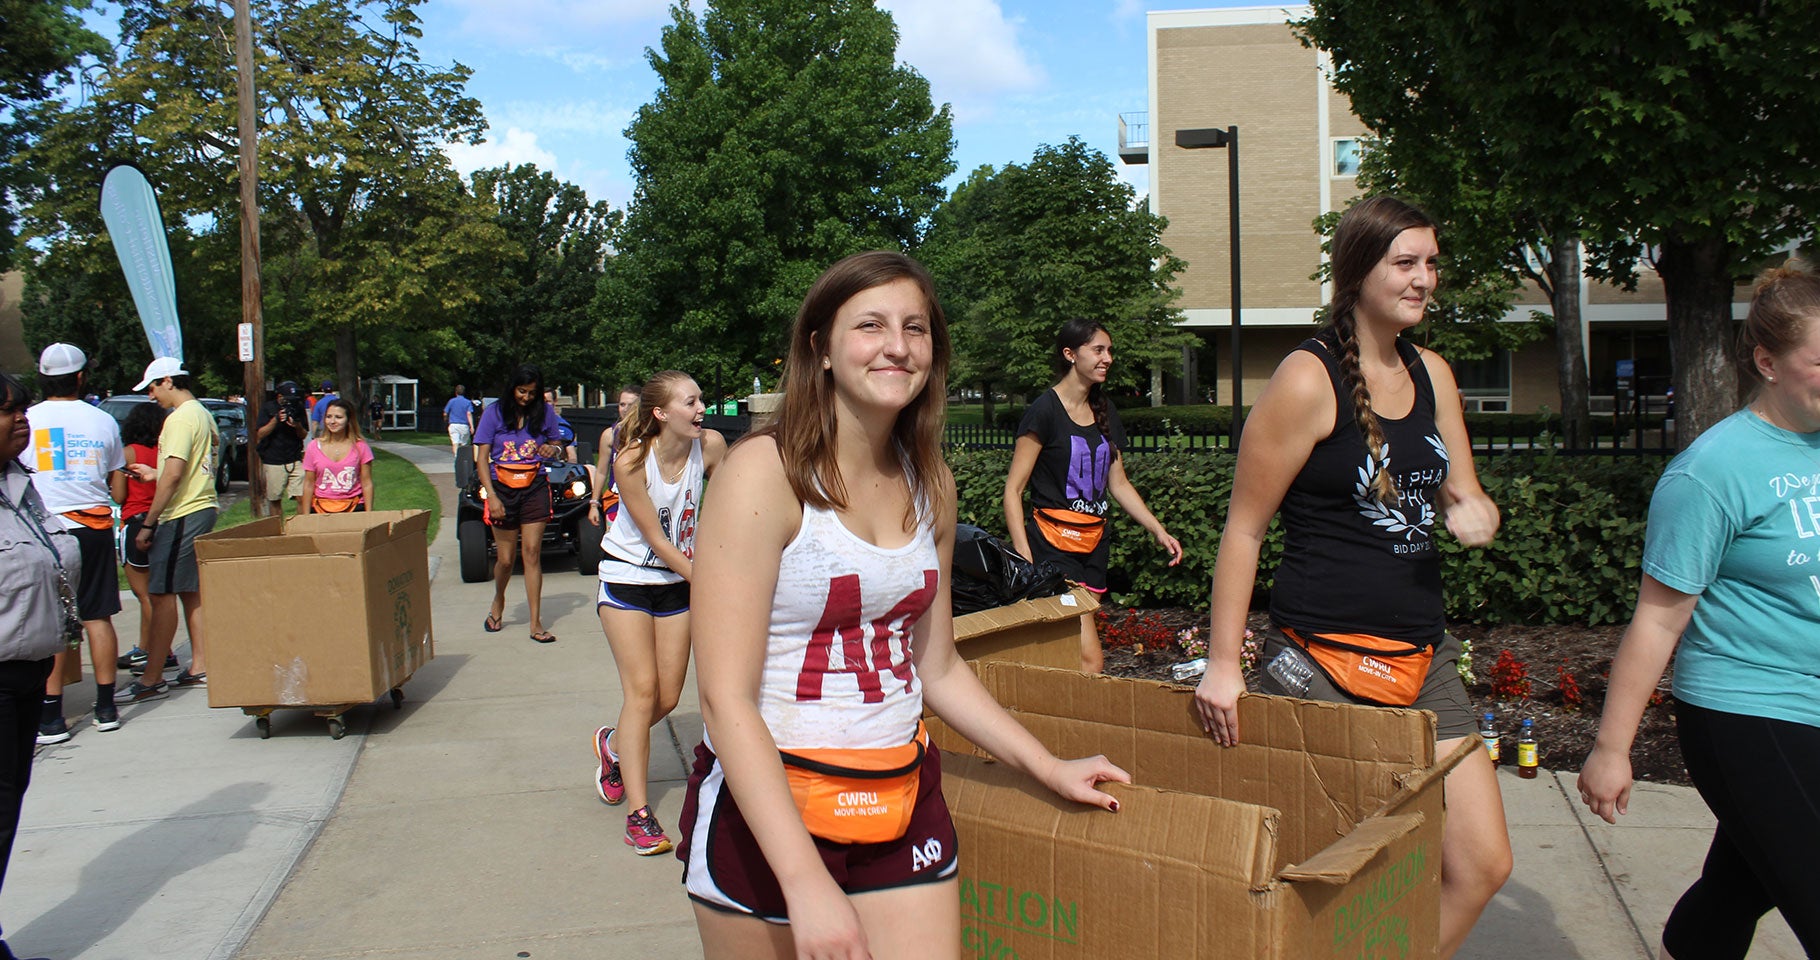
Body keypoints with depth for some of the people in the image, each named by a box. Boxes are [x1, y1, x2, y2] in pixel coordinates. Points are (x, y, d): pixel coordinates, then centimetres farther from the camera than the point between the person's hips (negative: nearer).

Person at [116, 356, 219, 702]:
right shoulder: (203, 414, 15)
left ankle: (152, 680, -4)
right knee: (191, 592, 14)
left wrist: (148, 524, -18)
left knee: (162, 594, -7)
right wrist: (154, 474, 23)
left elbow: (174, 475, -21)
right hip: (203, 508, 10)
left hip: (182, 515, -10)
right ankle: (199, 668, 18)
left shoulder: (181, 417, -15)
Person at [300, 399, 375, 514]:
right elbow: (309, 484, 5)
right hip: (321, 508, 1)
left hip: (354, 508, -1)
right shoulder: (314, 447, 2)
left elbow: (367, 484, 1)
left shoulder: (360, 447, 0)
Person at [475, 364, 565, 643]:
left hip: (535, 489, 0)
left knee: (532, 553, -5)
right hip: (503, 490, 0)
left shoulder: (544, 413, 2)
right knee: (505, 559, 4)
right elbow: (482, 458, -2)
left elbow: (557, 444, 16)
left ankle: (536, 624, -2)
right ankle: (498, 603, 36)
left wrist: (553, 448, -10)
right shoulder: (495, 413, -2)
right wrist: (491, 496, -13)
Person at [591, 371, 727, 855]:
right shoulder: (632, 462, -21)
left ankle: (613, 745, 40)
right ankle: (639, 814, 0)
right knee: (641, 689, -8)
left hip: (678, 582, 4)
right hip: (627, 580, -4)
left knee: (667, 697, 8)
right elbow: (656, 541, -17)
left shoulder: (710, 445, -12)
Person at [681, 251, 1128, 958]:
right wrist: (807, 883, -24)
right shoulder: (767, 471, -15)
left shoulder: (929, 485, 5)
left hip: (904, 802, 5)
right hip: (766, 809, -5)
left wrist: (1049, 768, 12)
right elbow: (726, 699, -19)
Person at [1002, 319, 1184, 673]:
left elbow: (1118, 484, 20)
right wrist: (1024, 558, -17)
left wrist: (1159, 530, 9)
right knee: (1090, 661, -14)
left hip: (1094, 544, 7)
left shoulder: (1105, 412, 13)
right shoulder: (1045, 410, -9)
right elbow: (1013, 489, -10)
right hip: (1054, 543, -7)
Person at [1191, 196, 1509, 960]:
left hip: (1423, 658, 7)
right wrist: (1222, 662, -13)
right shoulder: (1308, 379, -11)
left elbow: (1462, 492, 20)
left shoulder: (1432, 374, 10)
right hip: (1322, 660, -7)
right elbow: (1243, 529, -11)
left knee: (1481, 866, 7)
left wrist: (1475, 511, -6)